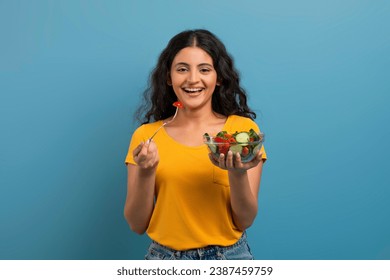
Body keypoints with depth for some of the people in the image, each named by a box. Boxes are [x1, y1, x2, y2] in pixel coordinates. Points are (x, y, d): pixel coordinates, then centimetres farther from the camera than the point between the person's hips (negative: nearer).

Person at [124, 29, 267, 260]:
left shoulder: (243, 128, -6)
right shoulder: (146, 135, -3)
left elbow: (245, 221, -7)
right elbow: (138, 225, -3)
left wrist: (238, 173, -23)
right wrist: (146, 171, -18)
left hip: (229, 255, -1)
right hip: (164, 255, 1)